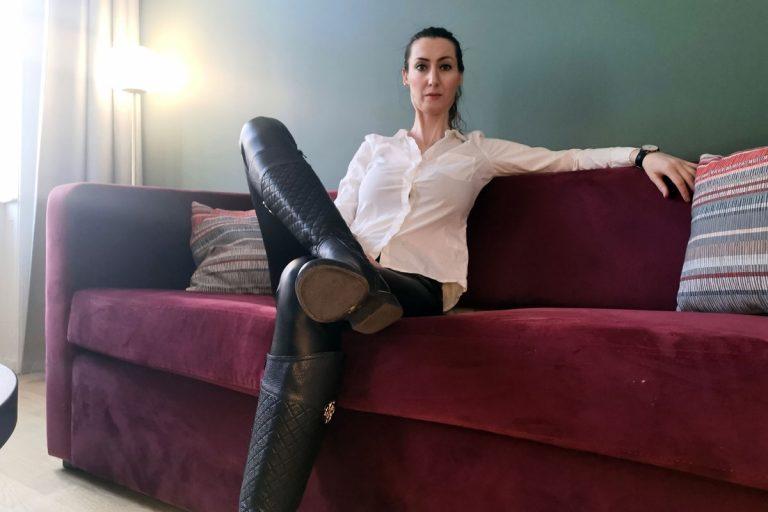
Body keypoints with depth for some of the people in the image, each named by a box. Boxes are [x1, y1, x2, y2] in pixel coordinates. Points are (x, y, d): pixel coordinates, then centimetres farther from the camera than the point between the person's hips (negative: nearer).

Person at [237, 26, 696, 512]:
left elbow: (569, 158, 17)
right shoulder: (374, 147, 29)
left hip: (419, 286, -3)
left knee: (305, 282, -38)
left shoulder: (478, 151, 23)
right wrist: (346, 251, -6)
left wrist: (643, 154, 1)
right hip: (353, 271, 3)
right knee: (264, 130, -13)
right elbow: (338, 216, 18)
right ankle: (342, 269, -37)